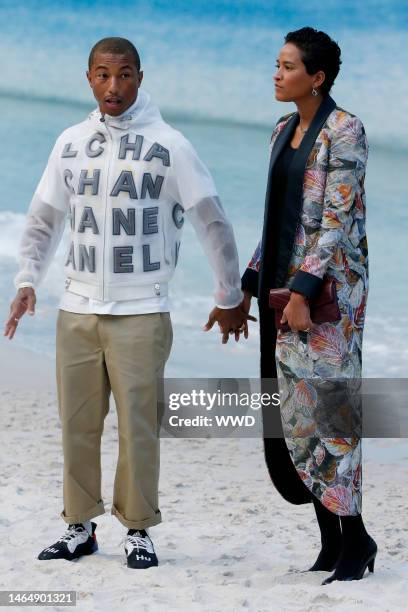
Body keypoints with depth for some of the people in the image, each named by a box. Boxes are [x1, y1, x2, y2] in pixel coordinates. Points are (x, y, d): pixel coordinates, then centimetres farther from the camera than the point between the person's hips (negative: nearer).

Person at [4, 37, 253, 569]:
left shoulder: (167, 145, -4)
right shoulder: (71, 143, 9)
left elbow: (212, 222, 0)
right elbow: (43, 220, 16)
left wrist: (230, 297, 2)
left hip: (141, 312, -4)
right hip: (77, 310, 4)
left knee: (137, 425, -4)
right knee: (77, 424, 5)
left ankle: (138, 530, 7)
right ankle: (80, 526, 16)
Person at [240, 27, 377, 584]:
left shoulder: (345, 131, -10)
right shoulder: (284, 131, 14)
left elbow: (337, 218, -16)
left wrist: (304, 289, -22)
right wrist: (250, 283, 14)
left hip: (326, 284, -8)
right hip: (283, 280, 8)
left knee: (325, 406, -8)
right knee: (296, 409, 7)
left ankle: (354, 538, 1)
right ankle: (333, 542, 13)